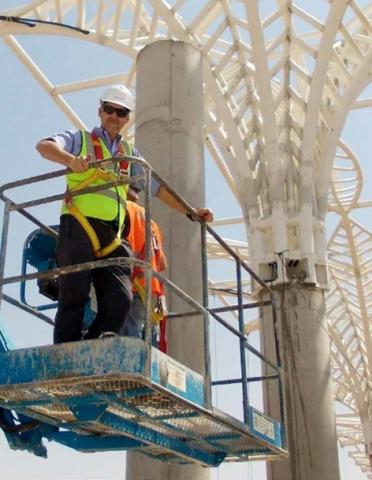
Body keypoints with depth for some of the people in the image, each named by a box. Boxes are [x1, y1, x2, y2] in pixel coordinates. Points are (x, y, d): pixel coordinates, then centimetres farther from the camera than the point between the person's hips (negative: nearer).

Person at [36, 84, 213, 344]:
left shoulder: (130, 154, 28)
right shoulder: (81, 139, 15)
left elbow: (158, 188, 27)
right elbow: (44, 146, -4)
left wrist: (191, 211, 18)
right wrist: (71, 159, -26)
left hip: (112, 235, 4)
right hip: (79, 225, -4)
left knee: (120, 300, -9)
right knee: (74, 296, -10)